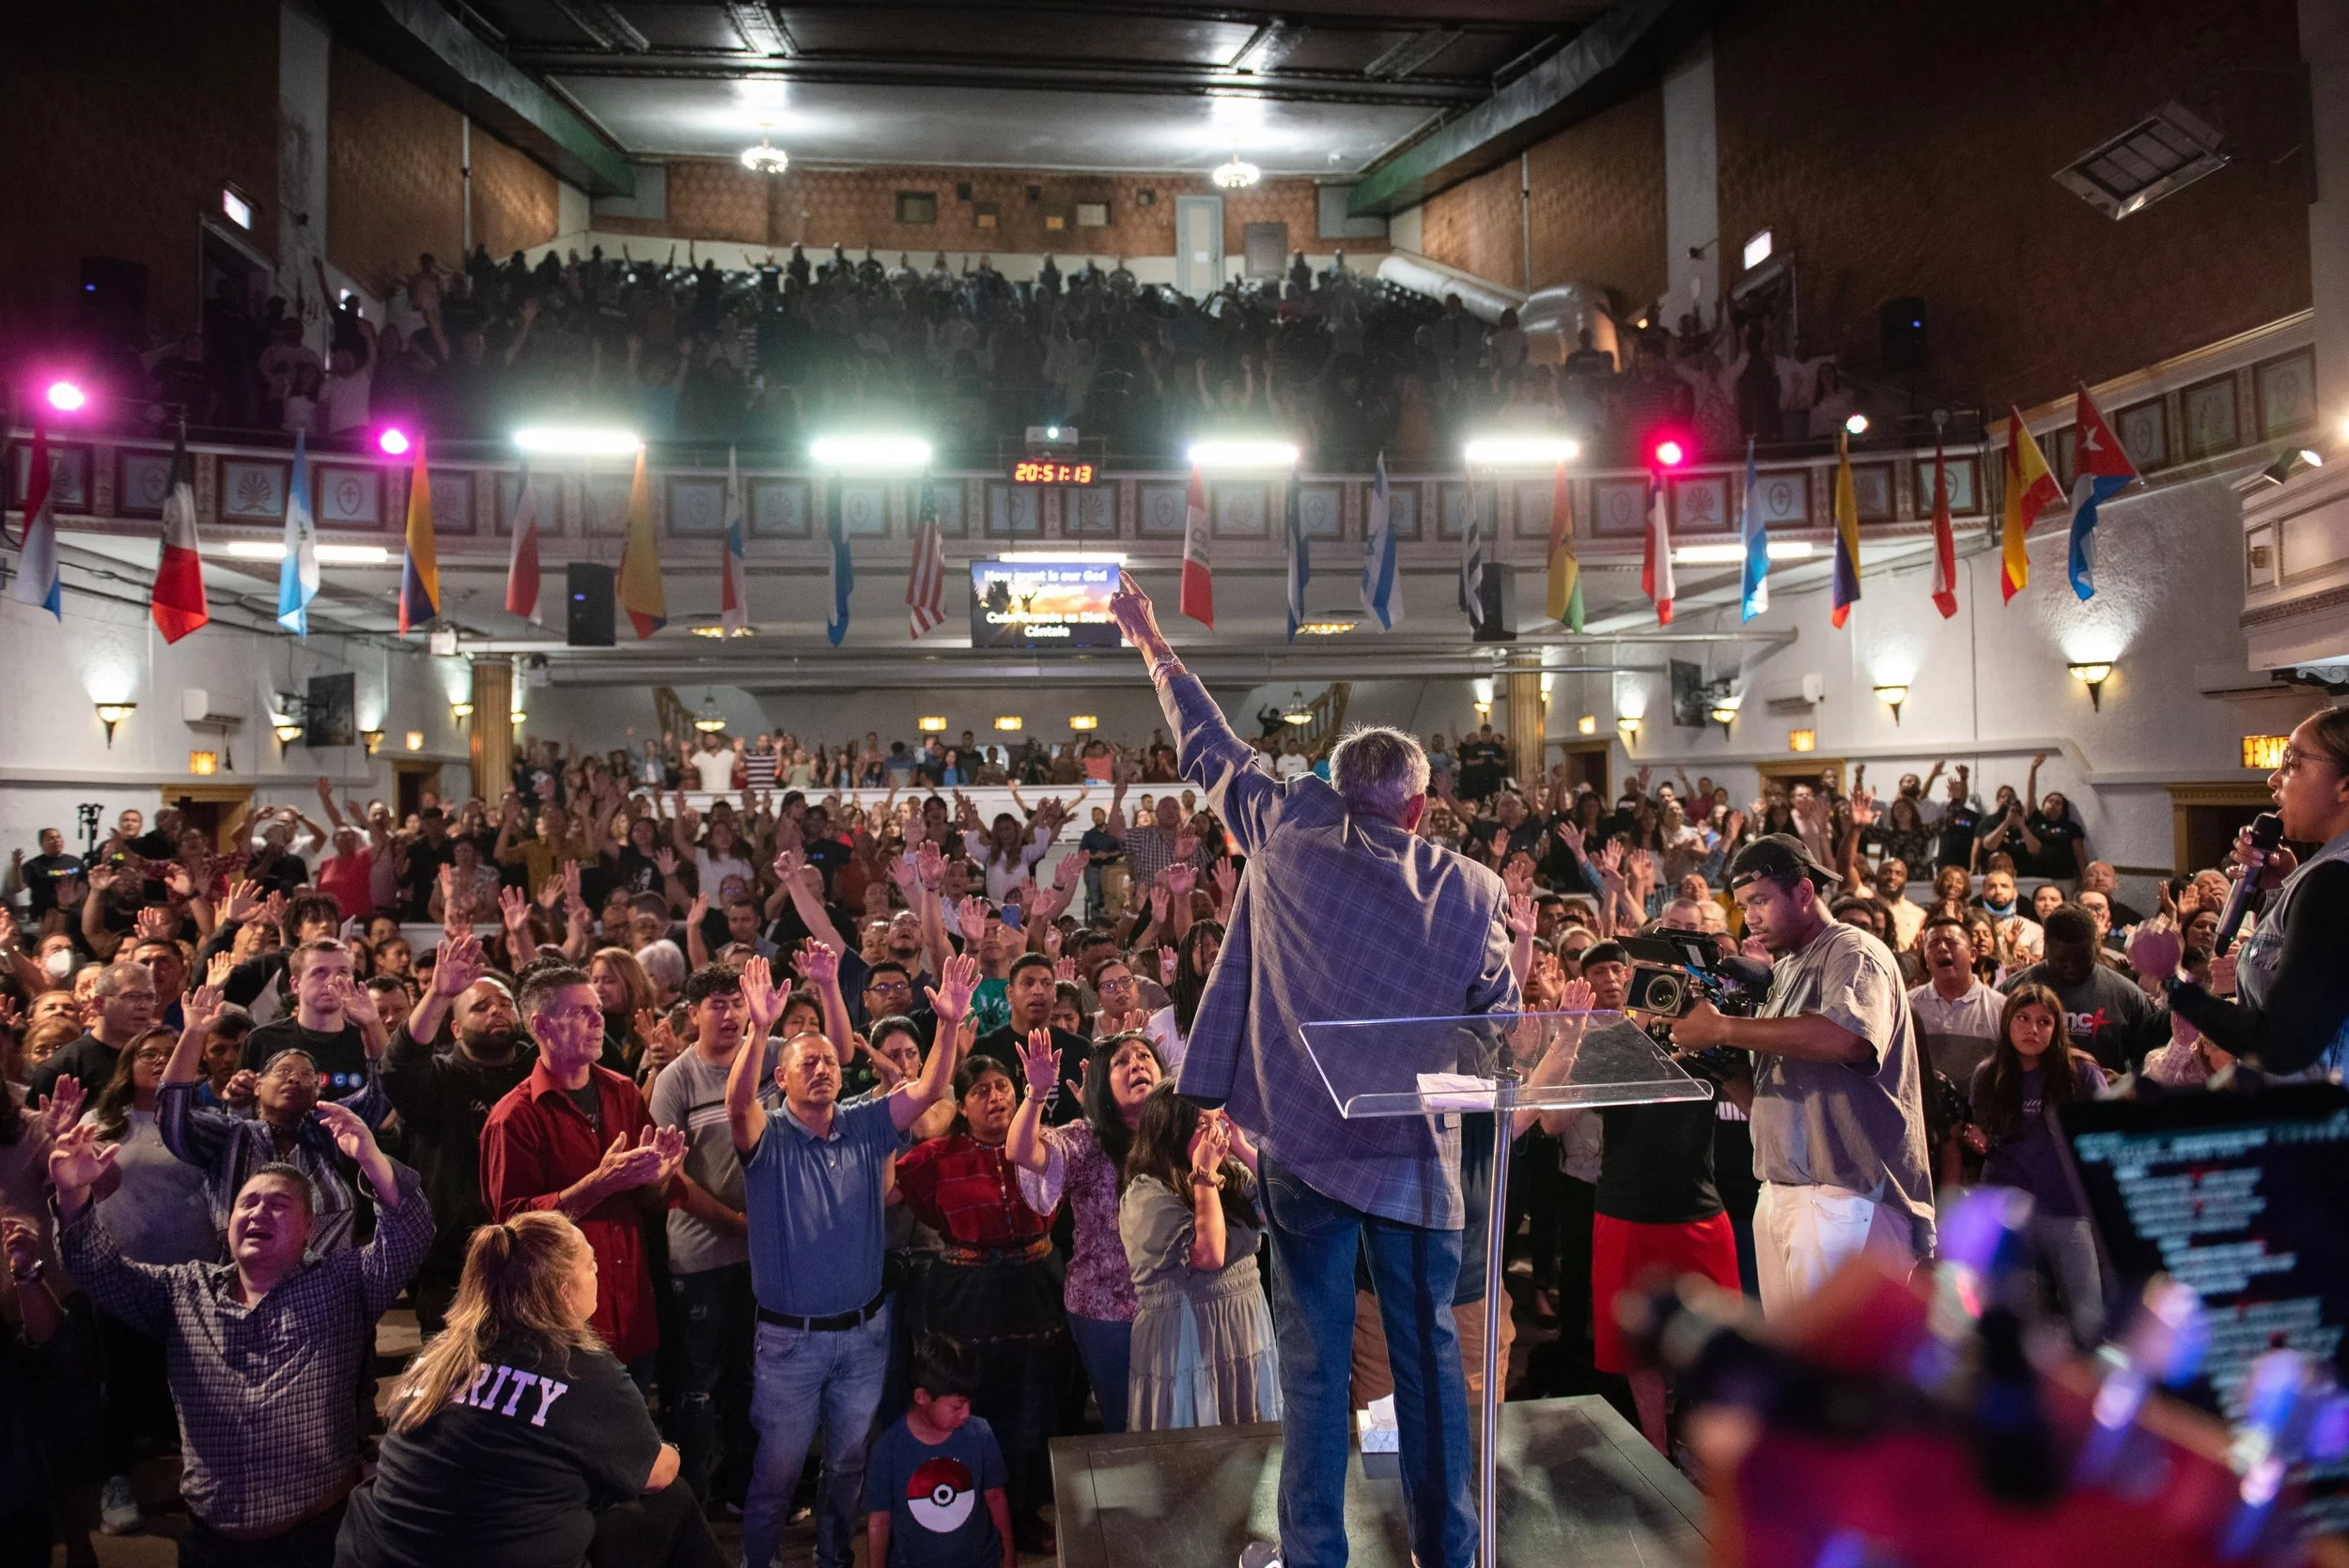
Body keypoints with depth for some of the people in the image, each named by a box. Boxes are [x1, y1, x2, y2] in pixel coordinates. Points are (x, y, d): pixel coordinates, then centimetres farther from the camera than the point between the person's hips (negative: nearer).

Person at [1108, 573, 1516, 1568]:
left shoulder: (1290, 831, -6)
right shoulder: (1472, 890, -4)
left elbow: (1210, 750, 8)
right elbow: (1501, 1026, 3)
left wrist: (1153, 647, 21)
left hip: (1304, 1144, -1)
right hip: (1416, 1153, 1)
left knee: (1313, 1358, 8)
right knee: (1427, 1352, 13)